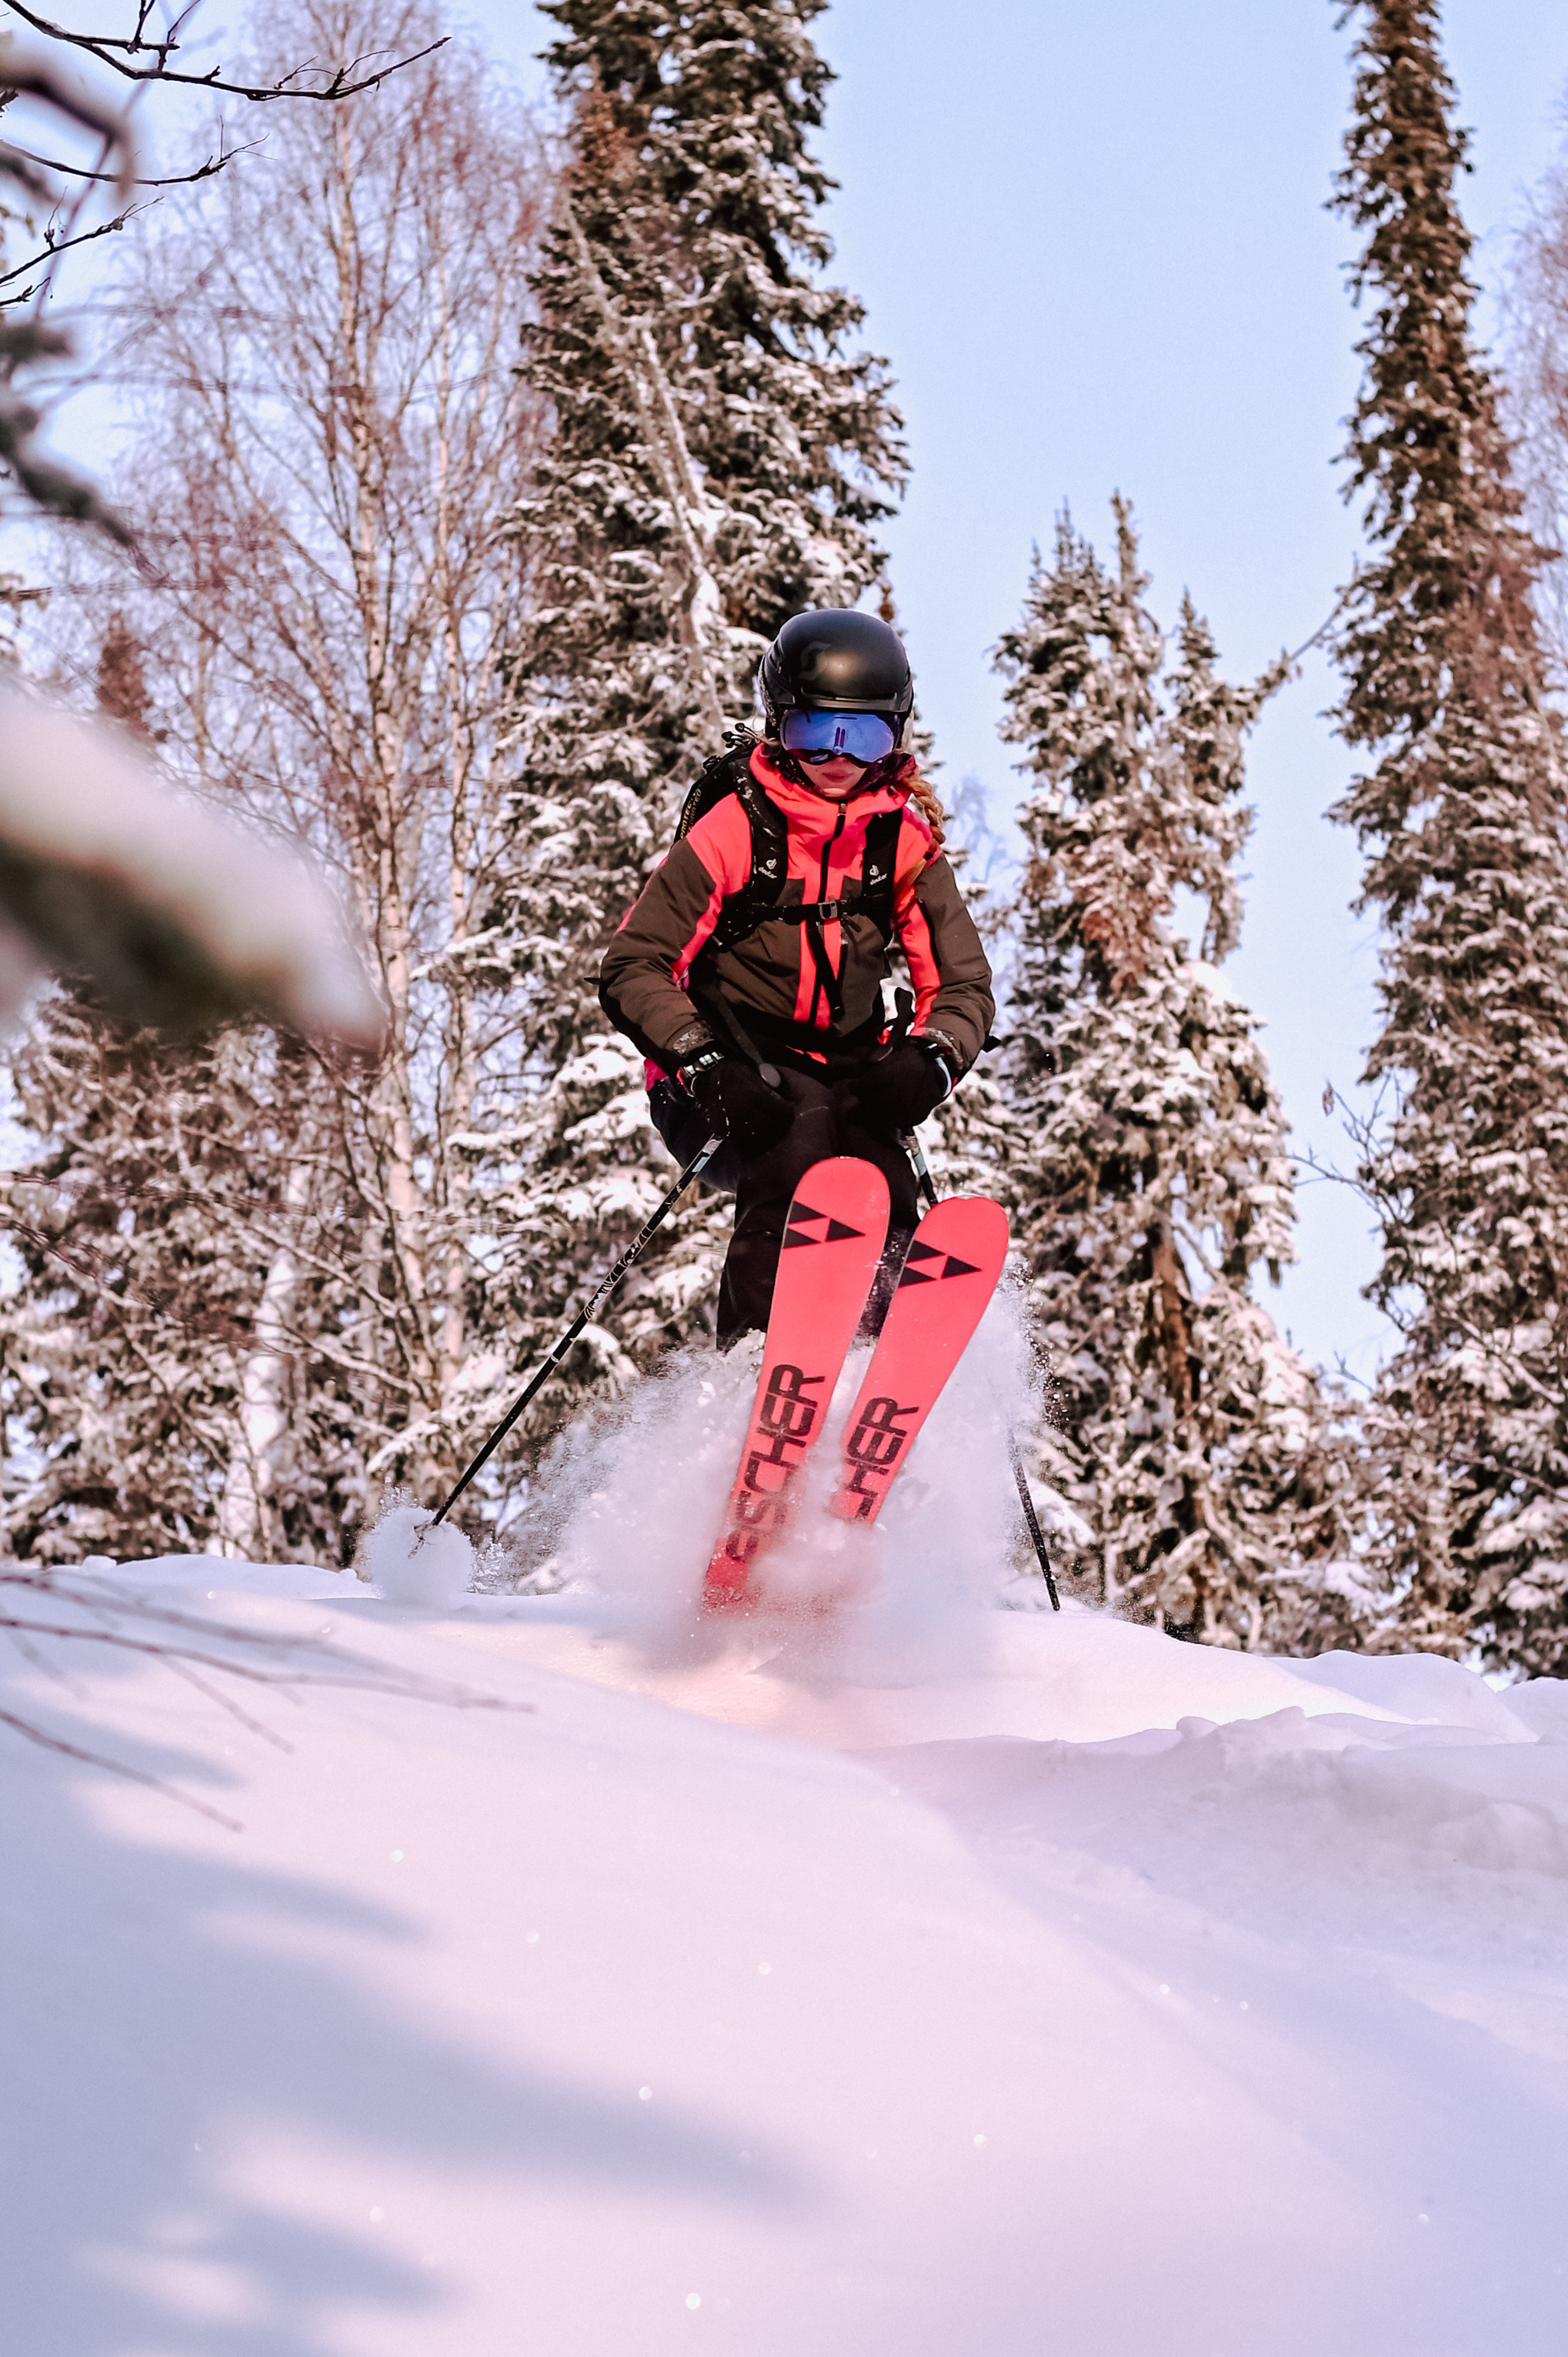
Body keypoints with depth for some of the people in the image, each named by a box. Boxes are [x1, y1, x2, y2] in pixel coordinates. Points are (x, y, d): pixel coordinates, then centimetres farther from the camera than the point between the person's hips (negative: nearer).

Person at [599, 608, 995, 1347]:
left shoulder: (905, 840, 1)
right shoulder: (734, 831, -10)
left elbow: (963, 985, 3)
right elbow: (631, 970, -11)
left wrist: (929, 1059, -20)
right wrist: (703, 1064, -28)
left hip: (849, 1074, 4)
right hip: (737, 1079, -3)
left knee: (885, 1209, -26)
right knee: (795, 1156, -34)